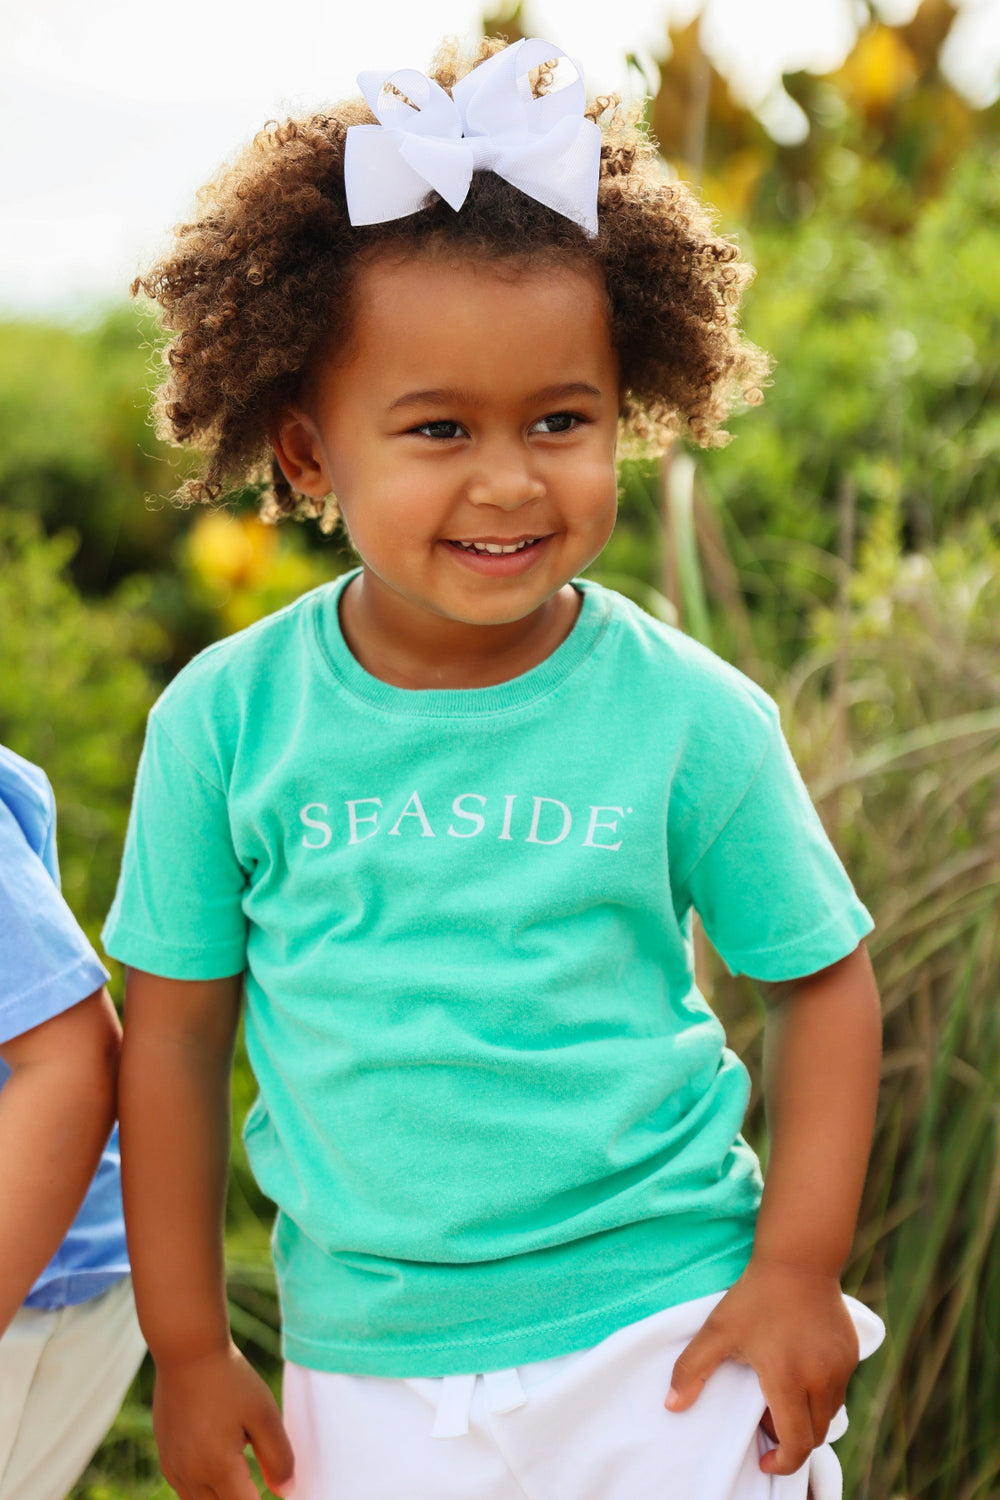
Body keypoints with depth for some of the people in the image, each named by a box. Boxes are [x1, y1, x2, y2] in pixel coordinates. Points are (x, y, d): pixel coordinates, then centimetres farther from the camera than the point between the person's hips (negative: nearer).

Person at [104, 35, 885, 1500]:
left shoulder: (689, 716, -10)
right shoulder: (228, 720, -8)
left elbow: (824, 980, 1)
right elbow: (173, 1030, 1)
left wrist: (800, 1272, -5)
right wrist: (188, 1346, 4)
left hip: (663, 1340, -1)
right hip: (365, 1375, 1)